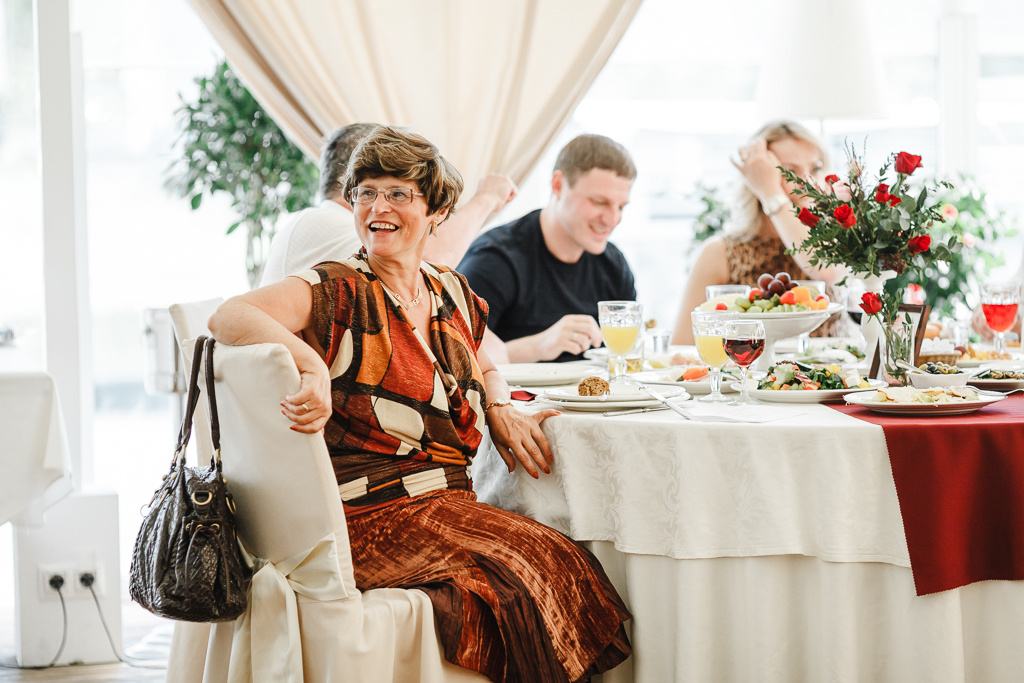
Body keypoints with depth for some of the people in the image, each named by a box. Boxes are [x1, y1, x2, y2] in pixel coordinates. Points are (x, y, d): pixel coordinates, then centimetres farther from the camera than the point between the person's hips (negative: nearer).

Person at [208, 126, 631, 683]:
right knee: (524, 578, -27)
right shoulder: (338, 292, -5)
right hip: (370, 517, -6)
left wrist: (500, 412, 12)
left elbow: (485, 370, 35)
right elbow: (228, 318, -20)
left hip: (449, 506, 7)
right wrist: (313, 365, -36)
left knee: (567, 564, -20)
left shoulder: (451, 294, 15)